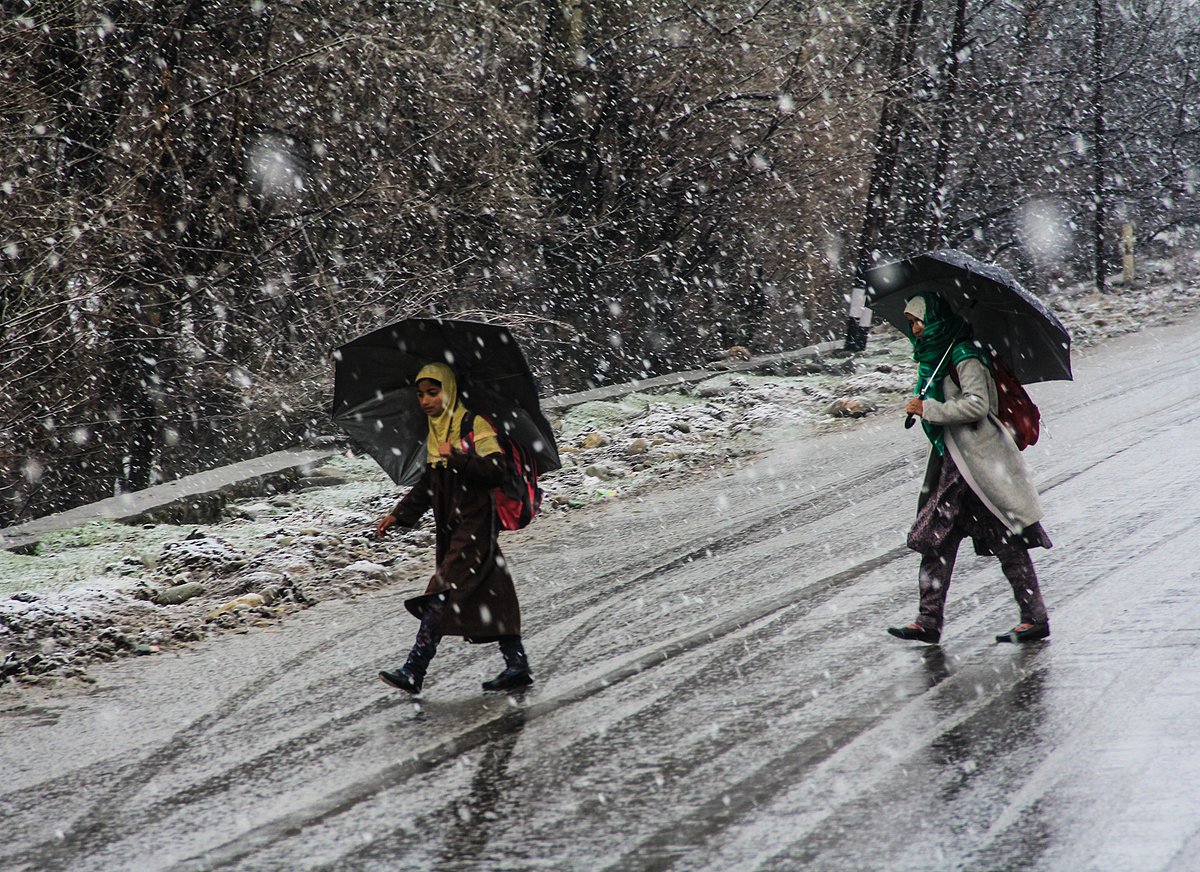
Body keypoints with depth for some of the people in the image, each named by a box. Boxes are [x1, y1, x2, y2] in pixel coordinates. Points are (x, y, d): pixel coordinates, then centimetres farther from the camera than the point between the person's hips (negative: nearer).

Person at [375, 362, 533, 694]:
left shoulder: (475, 426, -8)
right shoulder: (433, 436, 16)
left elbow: (496, 469, -18)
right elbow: (427, 486, 22)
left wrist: (457, 458, -23)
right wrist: (399, 515, 15)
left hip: (475, 525, -8)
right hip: (451, 527, 8)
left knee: (441, 596, -13)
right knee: (490, 597, 9)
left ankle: (414, 671, -16)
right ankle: (517, 665, 14)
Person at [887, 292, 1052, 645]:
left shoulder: (964, 356, -13)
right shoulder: (934, 355, 15)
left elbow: (977, 404, -22)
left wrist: (929, 409, -19)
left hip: (979, 462, -10)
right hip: (950, 458, 10)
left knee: (1008, 543, -3)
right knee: (935, 539, 4)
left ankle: (1035, 619, 3)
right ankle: (929, 621, 5)